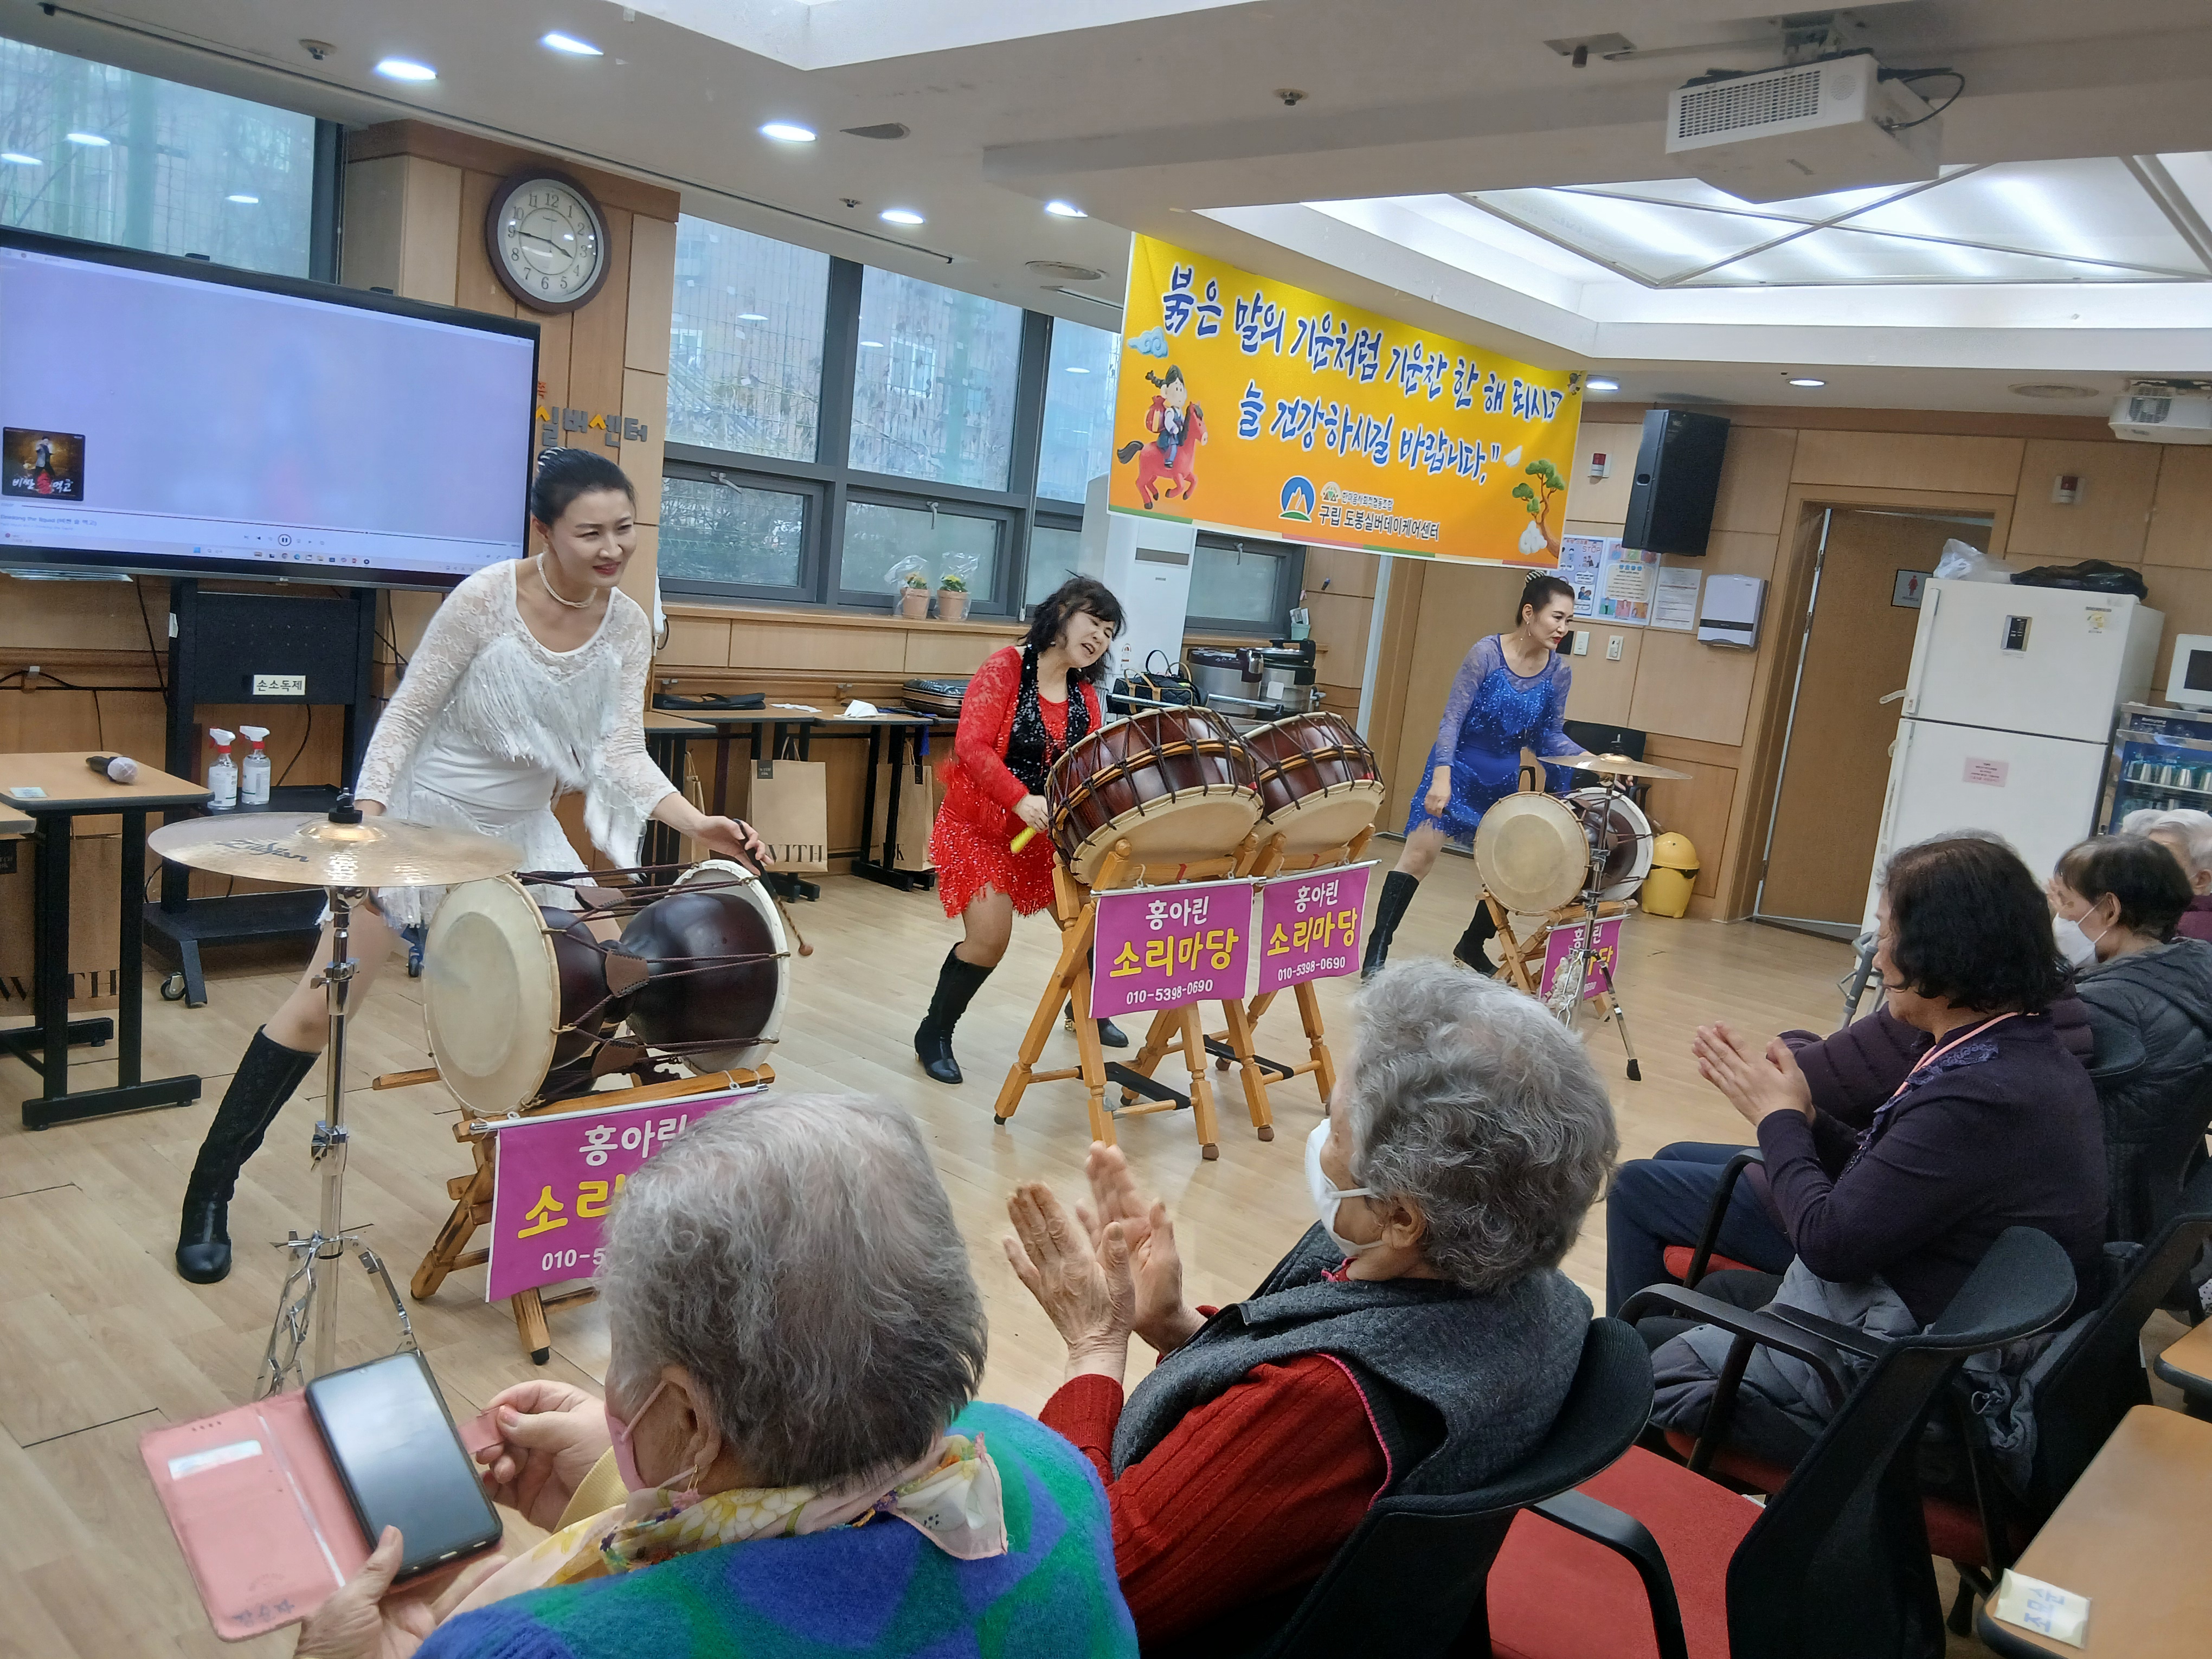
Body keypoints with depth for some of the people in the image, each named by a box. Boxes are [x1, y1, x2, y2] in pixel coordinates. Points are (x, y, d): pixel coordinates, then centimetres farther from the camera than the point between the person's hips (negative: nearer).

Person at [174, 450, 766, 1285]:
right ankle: (208, 1195, 15)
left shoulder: (627, 627, -10)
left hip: (521, 834, 5)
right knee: (317, 1006, -1)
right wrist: (366, 819, -26)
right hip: (422, 820, -5)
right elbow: (406, 715, -16)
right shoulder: (486, 598, -23)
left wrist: (697, 823, -30)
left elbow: (620, 755, -15)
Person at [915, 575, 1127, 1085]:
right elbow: (972, 746, -23)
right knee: (989, 938, -16)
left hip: (1049, 831, 6)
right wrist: (1021, 800, -35)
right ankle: (933, 1035, 8)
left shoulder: (1086, 696, 5)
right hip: (981, 825, -6)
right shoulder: (1006, 667, -14)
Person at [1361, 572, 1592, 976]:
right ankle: (1378, 946, -5)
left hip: (1504, 780, 6)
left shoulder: (1559, 673, -3)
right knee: (1421, 853, -12)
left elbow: (1549, 735, 5)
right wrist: (1441, 775, -29)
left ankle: (1472, 946, 31)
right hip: (1458, 768, -5)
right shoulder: (1487, 653, -18)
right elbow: (1452, 719, -19)